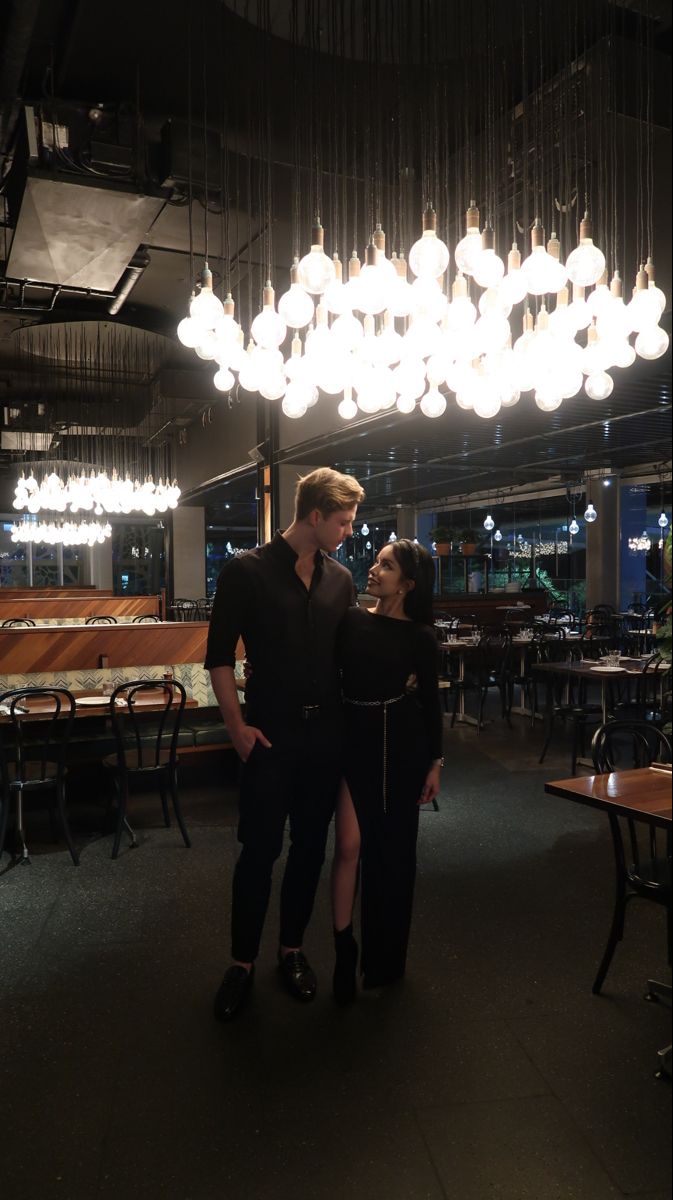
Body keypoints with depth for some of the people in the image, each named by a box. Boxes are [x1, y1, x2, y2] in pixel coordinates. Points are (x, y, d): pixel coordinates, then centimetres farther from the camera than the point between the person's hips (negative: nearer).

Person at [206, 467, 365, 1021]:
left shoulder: (340, 578, 6)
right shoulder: (247, 571, -7)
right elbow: (220, 655, -6)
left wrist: (350, 718, 3)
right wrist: (238, 725, -10)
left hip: (326, 731, 4)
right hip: (271, 733, -4)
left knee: (310, 846, 13)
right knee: (259, 850, 3)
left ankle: (293, 950, 31)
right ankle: (243, 963, 22)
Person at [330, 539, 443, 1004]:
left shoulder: (421, 638, -3)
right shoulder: (349, 620, -1)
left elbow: (431, 701, 3)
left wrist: (435, 762, 2)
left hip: (402, 744, 0)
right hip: (352, 738, 0)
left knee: (393, 849, 10)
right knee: (350, 844, -9)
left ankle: (385, 957, 28)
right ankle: (344, 948, 10)